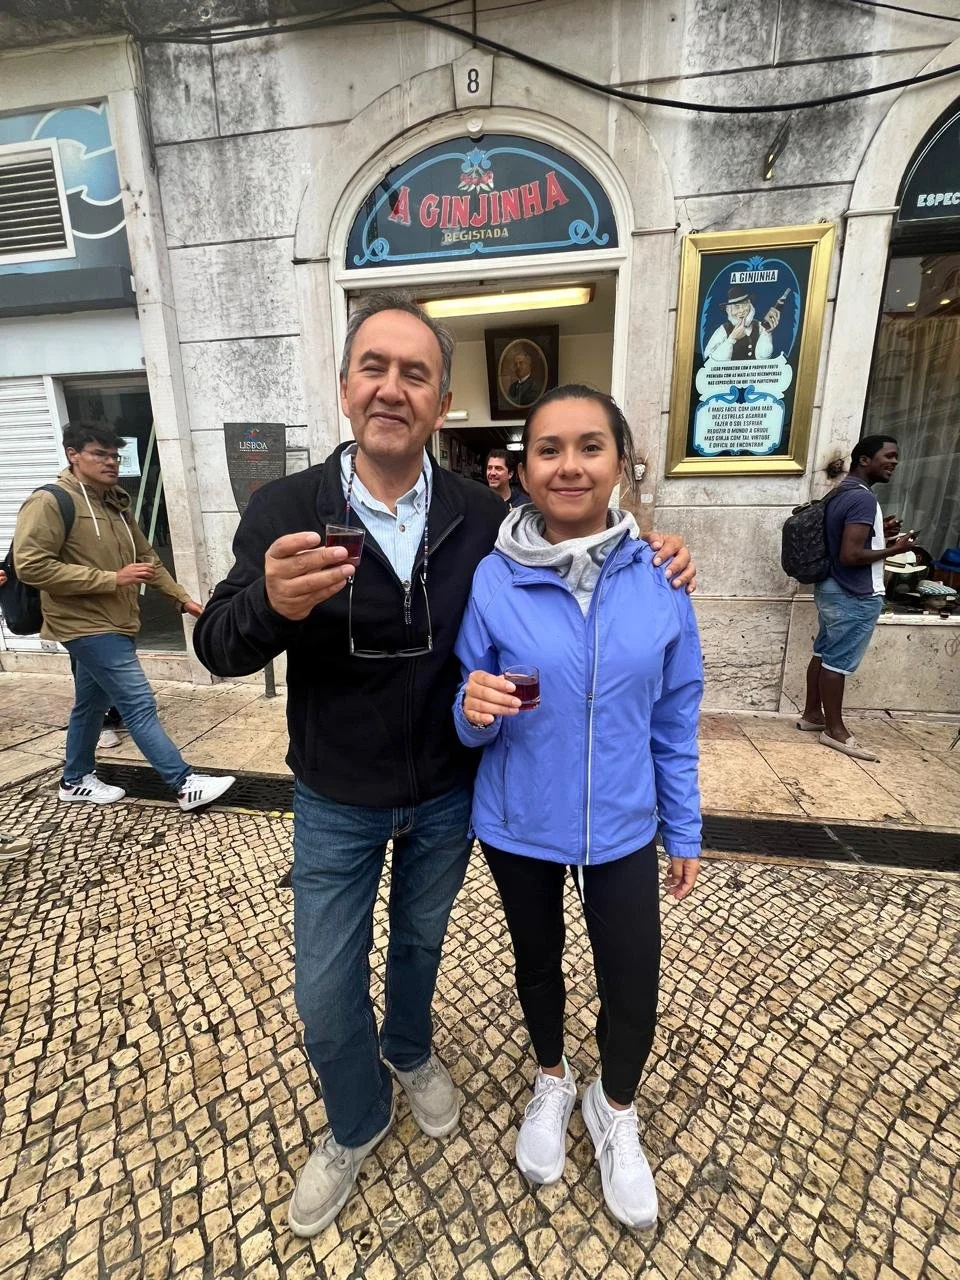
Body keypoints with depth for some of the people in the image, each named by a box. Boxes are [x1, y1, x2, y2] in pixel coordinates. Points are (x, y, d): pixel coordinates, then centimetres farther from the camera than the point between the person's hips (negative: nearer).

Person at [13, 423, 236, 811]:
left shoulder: (115, 504, 14)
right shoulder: (50, 502, -13)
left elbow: (146, 557, 19)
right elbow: (31, 565, -20)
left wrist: (182, 597, 11)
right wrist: (112, 578, -21)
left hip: (114, 625, 9)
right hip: (88, 626, -9)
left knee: (92, 703, 19)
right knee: (139, 704, -10)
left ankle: (76, 781, 36)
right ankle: (185, 785, -6)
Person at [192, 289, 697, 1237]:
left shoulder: (482, 515, -10)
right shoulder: (285, 508, -13)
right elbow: (216, 646, -16)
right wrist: (272, 602, -40)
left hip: (447, 796, 2)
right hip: (336, 803, -1)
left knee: (419, 940, 27)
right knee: (327, 989, 15)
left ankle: (411, 1053, 61)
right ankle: (354, 1125, 50)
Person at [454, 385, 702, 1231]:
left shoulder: (659, 577, -11)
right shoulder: (491, 580, -14)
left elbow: (677, 719, -2)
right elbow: (470, 721, -6)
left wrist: (685, 831, 4)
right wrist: (475, 710, -29)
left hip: (622, 826, 1)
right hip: (518, 825, 0)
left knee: (632, 982, 13)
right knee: (537, 959, 23)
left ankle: (616, 1110, 50)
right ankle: (552, 1082, 57)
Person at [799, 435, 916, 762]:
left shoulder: (841, 493, 12)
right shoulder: (863, 498, -20)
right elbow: (850, 555, -26)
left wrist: (879, 534, 12)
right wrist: (893, 549, -12)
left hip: (833, 589, 10)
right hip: (855, 597, -10)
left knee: (823, 654, 15)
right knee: (839, 662, -2)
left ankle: (812, 715, 26)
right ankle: (835, 730, 9)